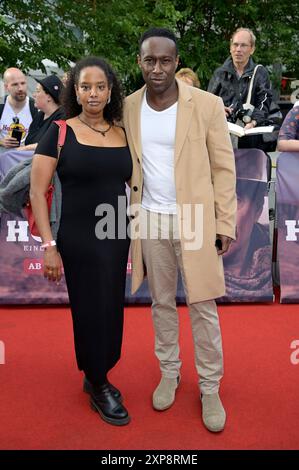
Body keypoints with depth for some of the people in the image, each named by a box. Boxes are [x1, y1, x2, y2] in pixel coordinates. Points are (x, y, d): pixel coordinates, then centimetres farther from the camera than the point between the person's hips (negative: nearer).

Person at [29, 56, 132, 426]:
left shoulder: (123, 134, 5)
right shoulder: (60, 132, -7)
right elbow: (37, 192, -9)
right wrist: (48, 246, -15)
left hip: (118, 239, 5)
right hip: (78, 240, -4)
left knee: (111, 309, 14)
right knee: (90, 311, 7)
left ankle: (96, 376, 37)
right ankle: (98, 387, 29)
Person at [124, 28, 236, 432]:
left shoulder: (207, 105, -8)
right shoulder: (128, 108, 2)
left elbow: (223, 168, -5)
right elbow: (127, 165, 9)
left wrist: (225, 222, -6)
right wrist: (129, 213, 5)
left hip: (195, 220, -3)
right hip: (149, 220, 3)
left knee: (203, 306, 5)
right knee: (161, 302, 15)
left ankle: (210, 387, 21)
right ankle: (169, 372, 34)